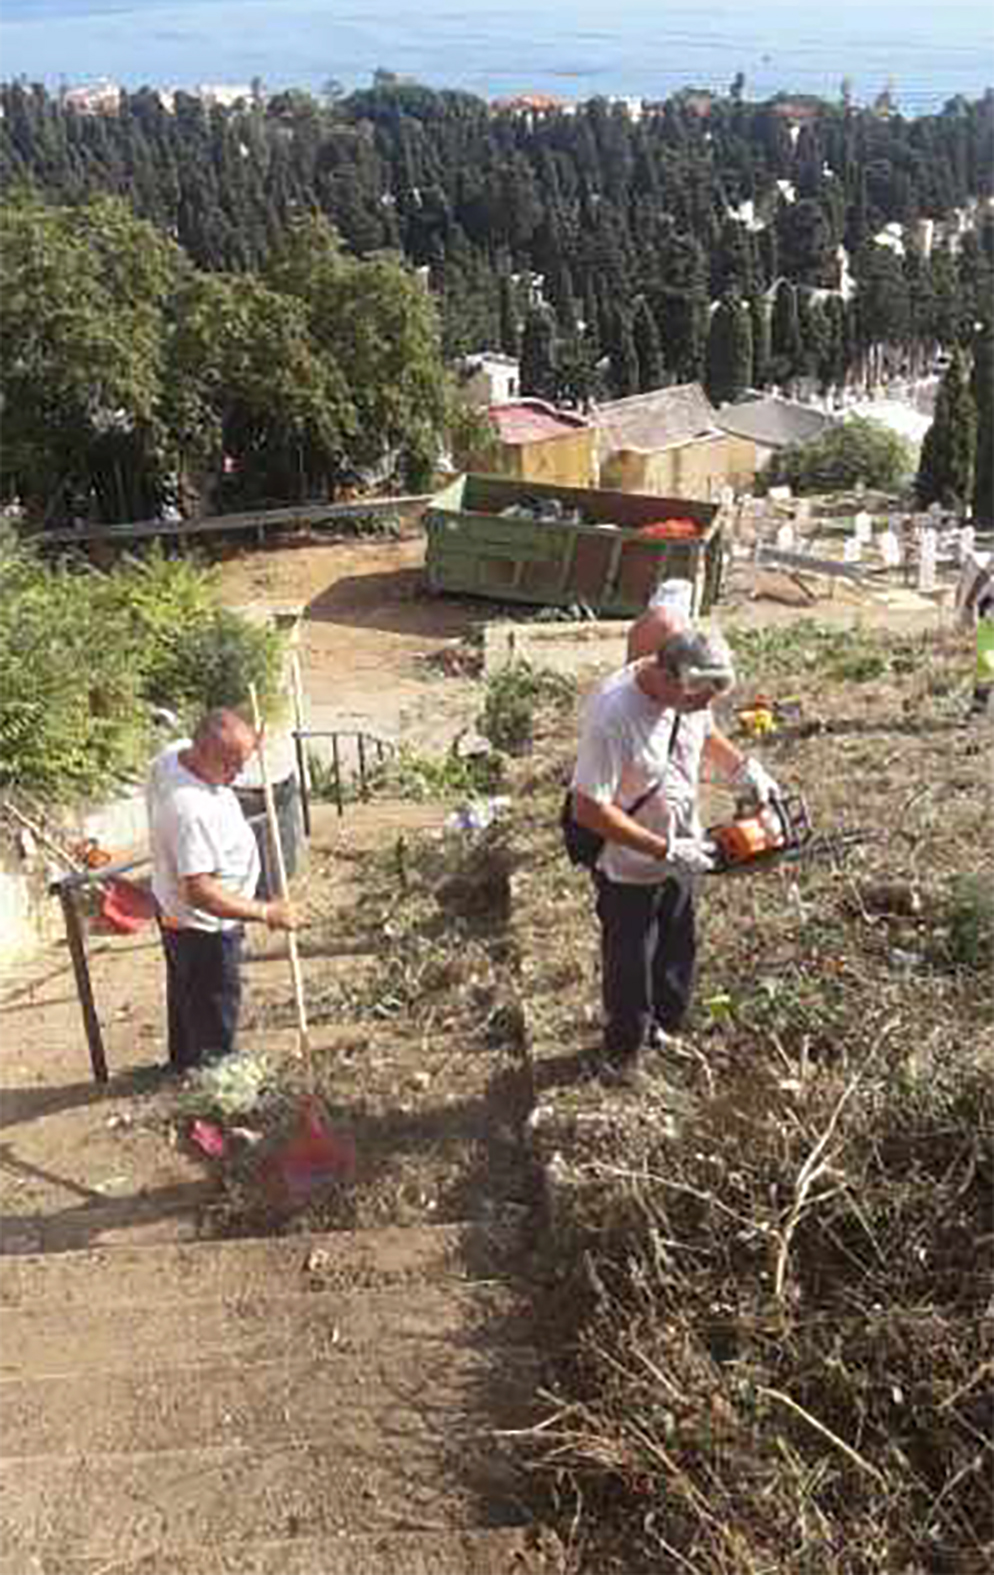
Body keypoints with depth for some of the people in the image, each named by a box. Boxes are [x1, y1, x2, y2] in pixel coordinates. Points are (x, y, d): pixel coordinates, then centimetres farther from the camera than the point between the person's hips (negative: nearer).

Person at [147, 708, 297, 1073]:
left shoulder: (174, 753, -12)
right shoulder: (193, 810, -40)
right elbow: (199, 892, -39)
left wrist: (244, 746, -2)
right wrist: (265, 913, -33)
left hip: (172, 907, 10)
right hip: (203, 927, -10)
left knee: (185, 996, 30)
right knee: (215, 1017, 11)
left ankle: (183, 1067, 51)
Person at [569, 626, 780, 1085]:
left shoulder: (689, 690, -14)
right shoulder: (613, 716, -36)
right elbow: (588, 808, -32)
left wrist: (743, 768, -6)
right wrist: (664, 851, -30)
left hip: (681, 854, 7)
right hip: (629, 868, -7)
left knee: (678, 950, 25)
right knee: (630, 965, 14)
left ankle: (662, 1028, 51)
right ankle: (622, 1054, 39)